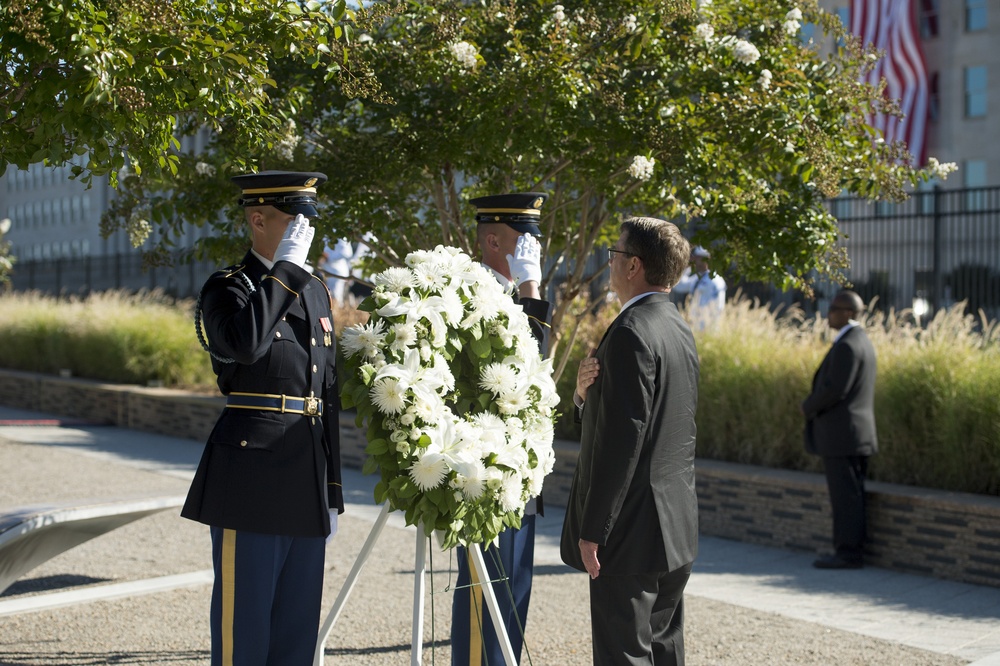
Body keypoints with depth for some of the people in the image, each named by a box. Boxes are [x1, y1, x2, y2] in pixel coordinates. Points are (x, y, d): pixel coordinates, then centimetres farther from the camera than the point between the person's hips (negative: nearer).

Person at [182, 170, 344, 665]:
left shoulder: (316, 291, 16)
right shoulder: (227, 287, -4)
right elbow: (244, 343, -29)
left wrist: (333, 490, 16)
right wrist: (285, 267, -20)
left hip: (308, 485, 7)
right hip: (250, 477, -6)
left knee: (299, 624, 11)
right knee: (244, 624, 0)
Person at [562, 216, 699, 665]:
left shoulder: (631, 332, -18)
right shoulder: (679, 329, 12)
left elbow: (622, 439, -21)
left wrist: (592, 531, -17)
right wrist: (585, 392, -3)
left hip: (632, 529, -10)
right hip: (676, 527, 10)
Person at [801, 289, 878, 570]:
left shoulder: (847, 346, -17)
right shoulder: (861, 341, 15)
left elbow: (834, 389, -22)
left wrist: (808, 407, -6)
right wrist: (816, 405, 12)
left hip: (841, 434, -10)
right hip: (856, 432, 10)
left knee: (845, 496, -5)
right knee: (850, 495, 13)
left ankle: (848, 554, -1)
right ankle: (851, 551, 18)